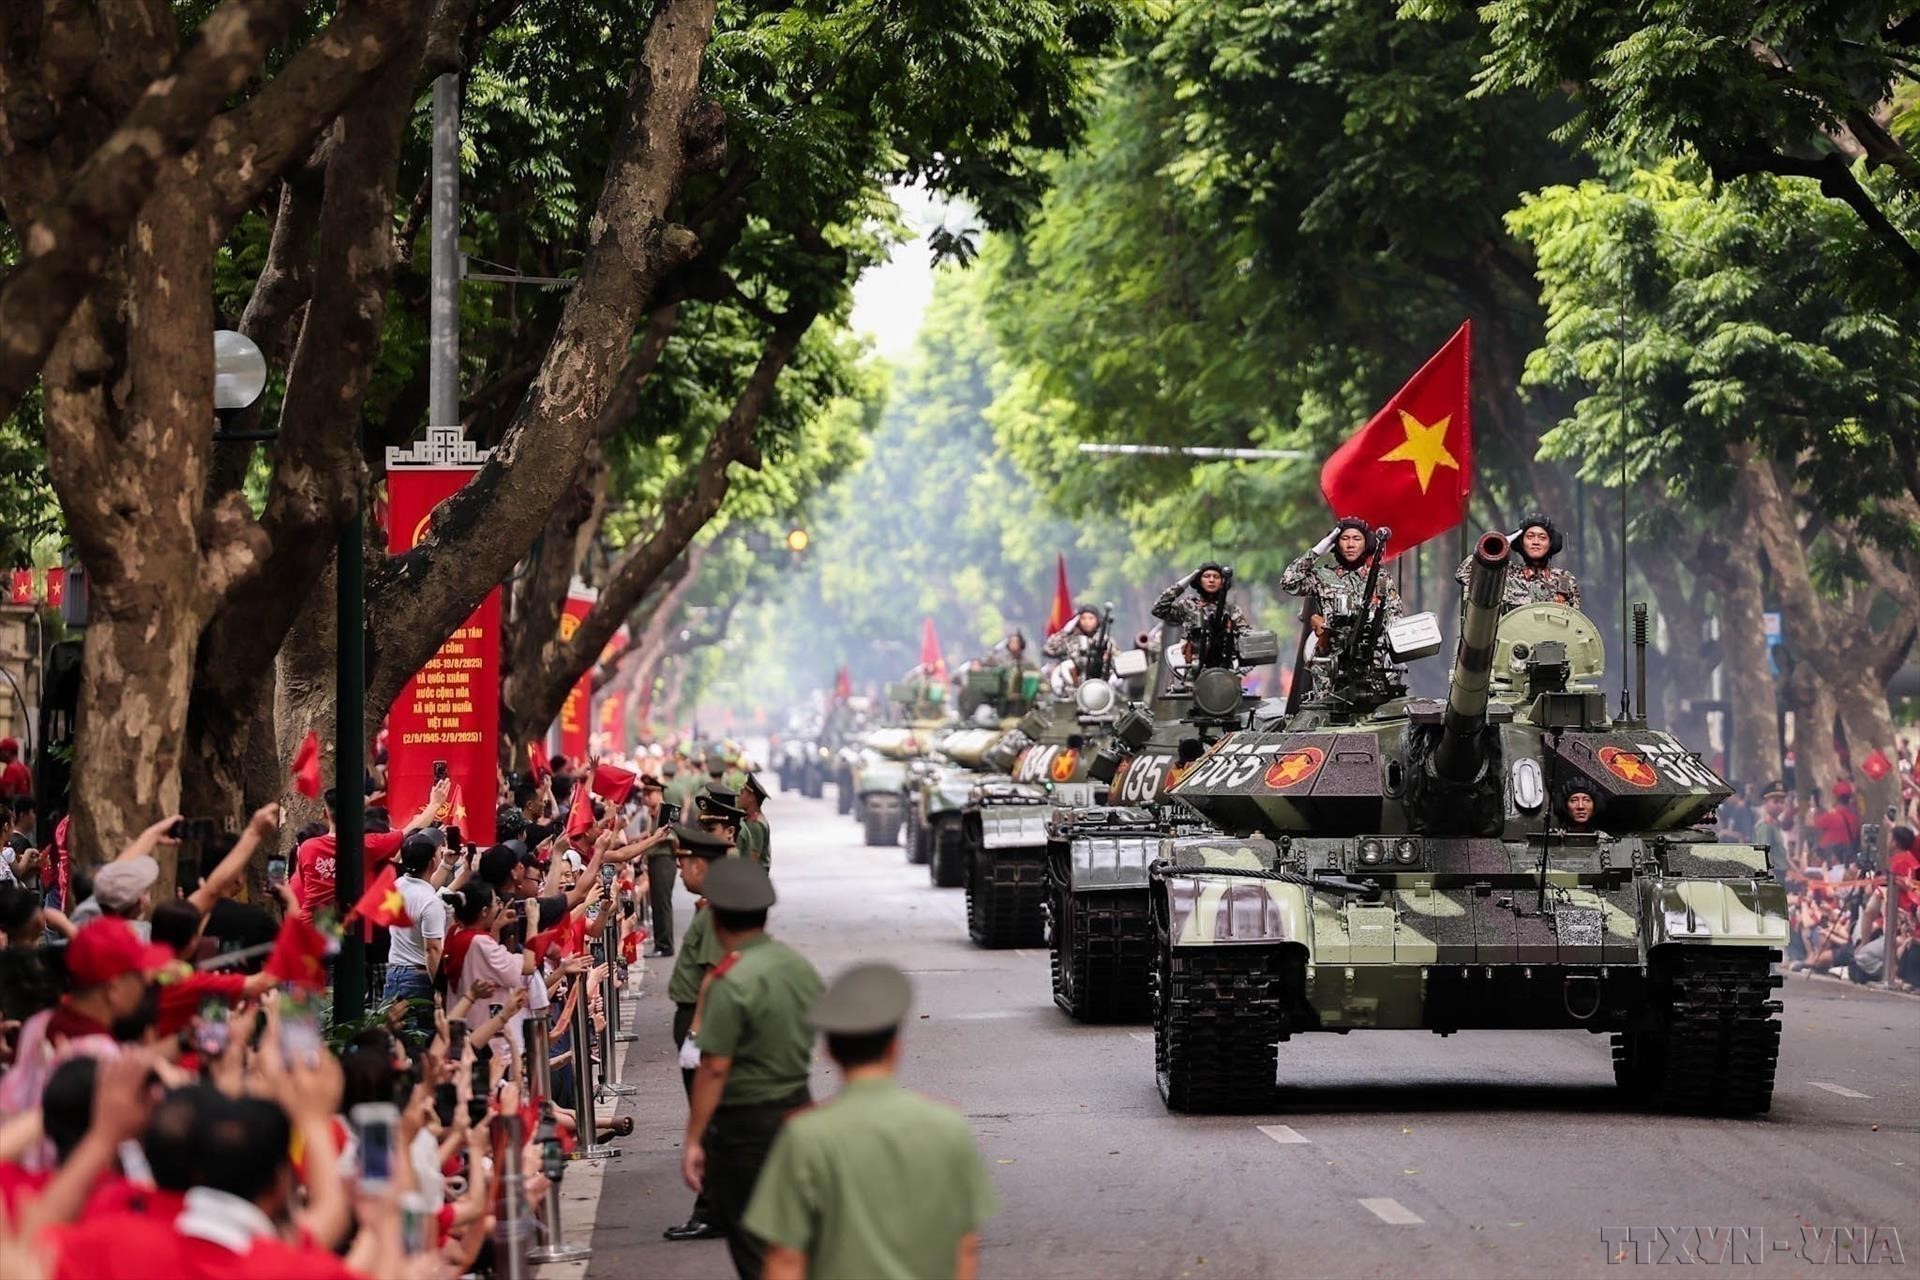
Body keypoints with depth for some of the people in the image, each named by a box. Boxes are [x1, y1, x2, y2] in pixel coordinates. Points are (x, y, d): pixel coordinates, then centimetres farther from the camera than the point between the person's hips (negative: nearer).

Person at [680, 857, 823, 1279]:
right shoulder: (799, 965, 3)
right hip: (797, 1111, 8)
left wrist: (693, 1140, -17)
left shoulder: (730, 982, -21)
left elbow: (714, 1069, -21)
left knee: (751, 1245, 2)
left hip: (744, 1124, -8)